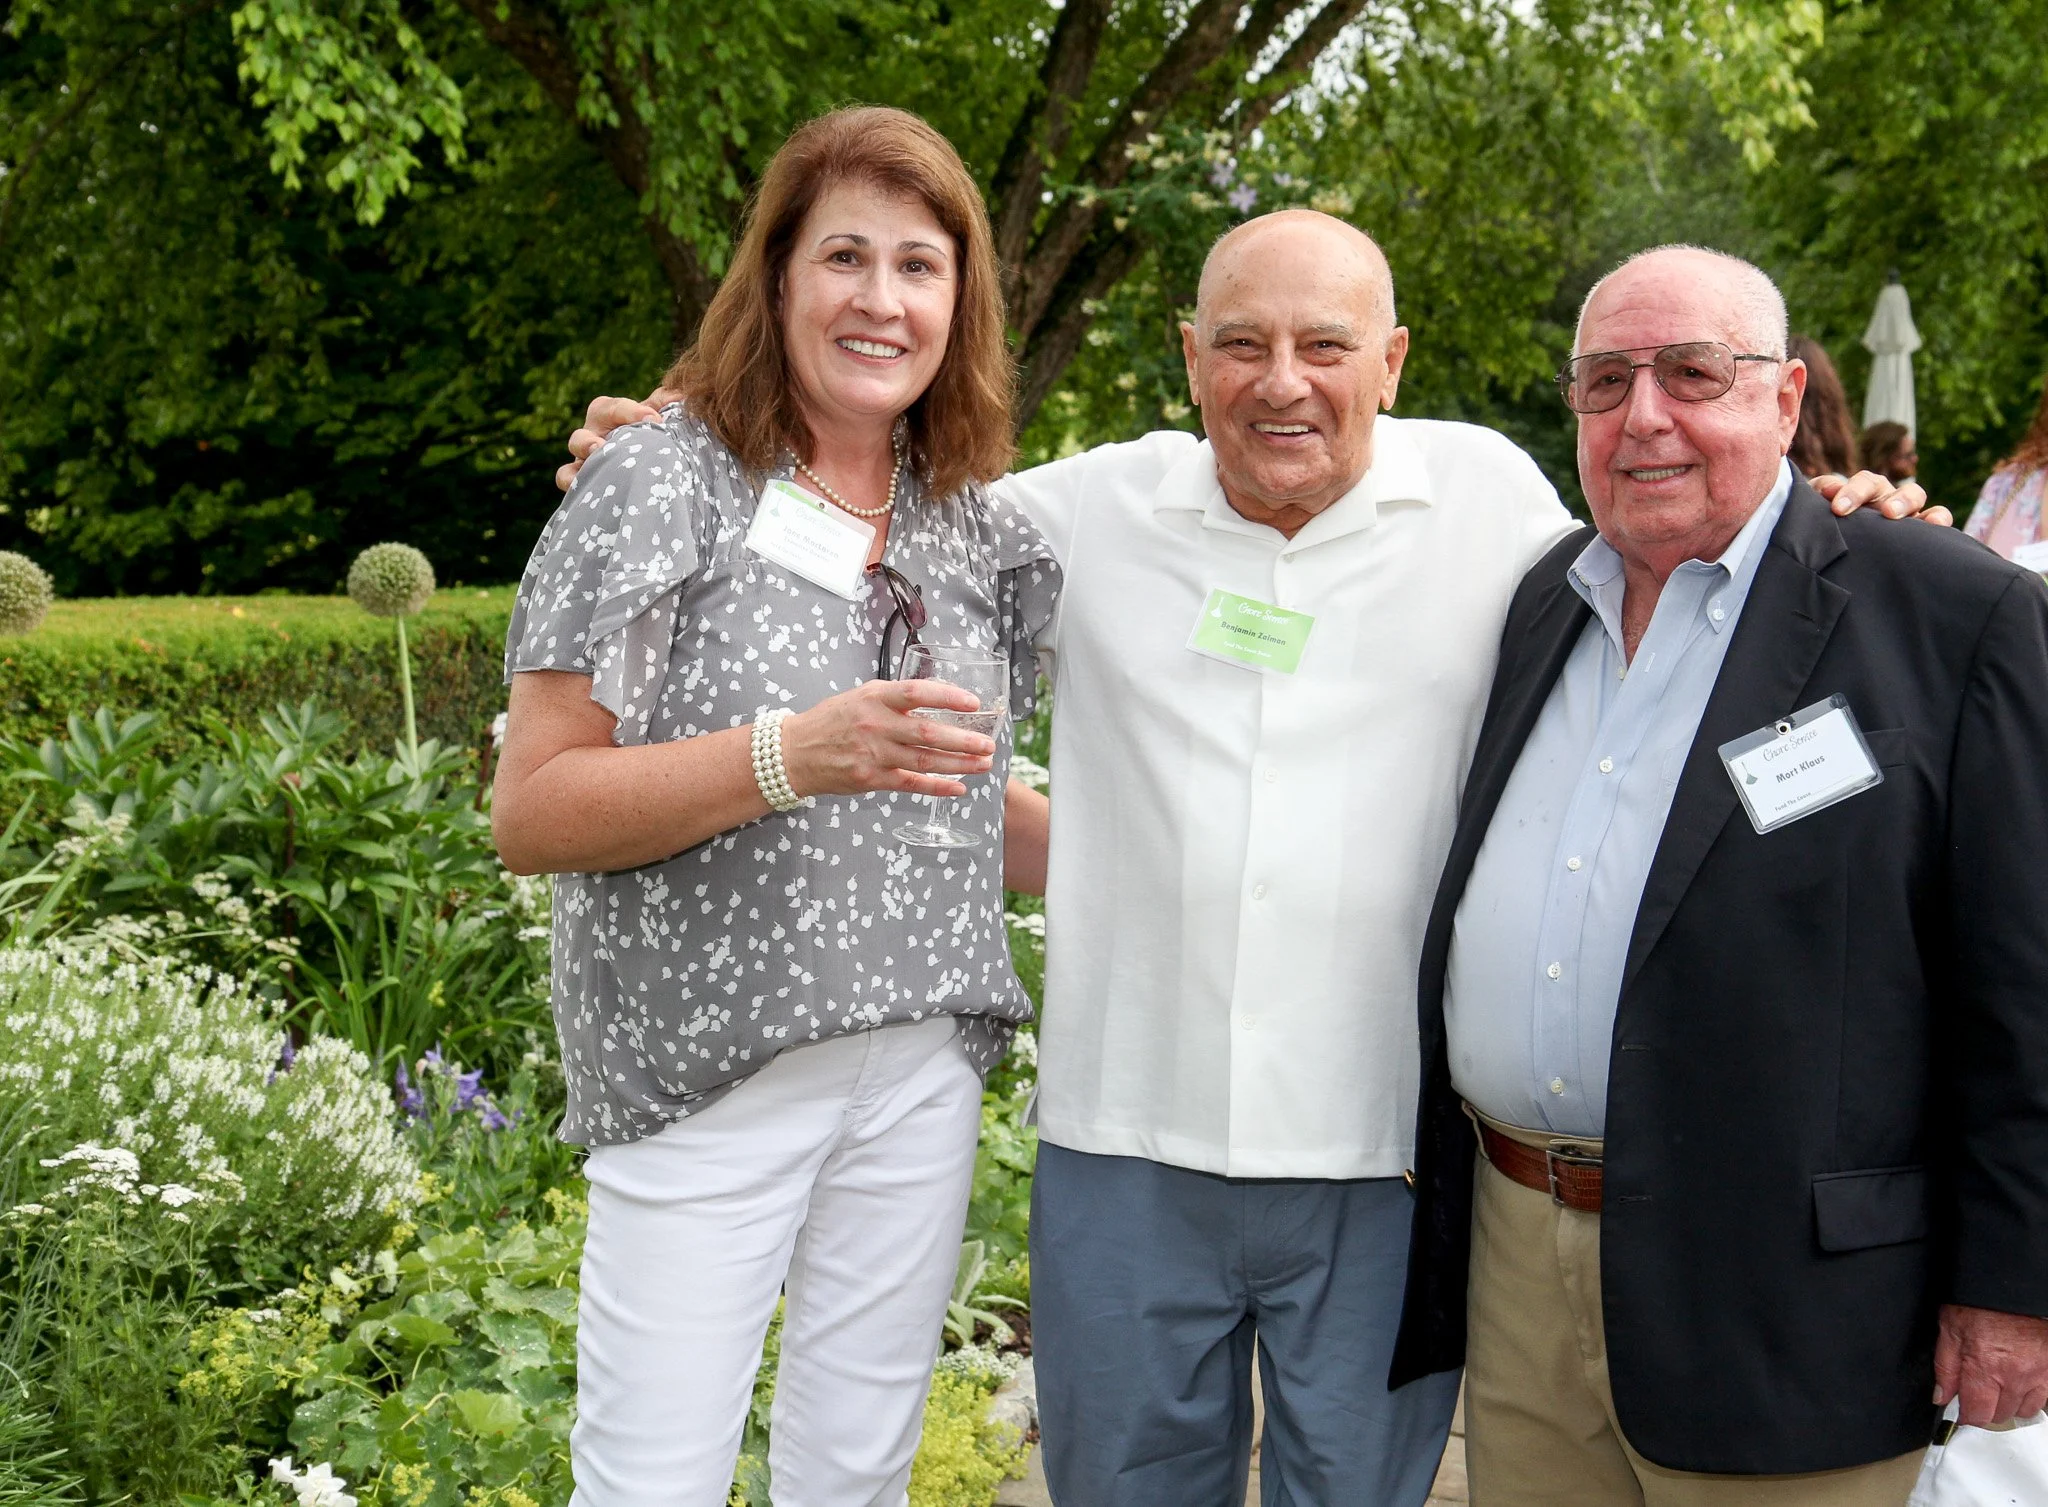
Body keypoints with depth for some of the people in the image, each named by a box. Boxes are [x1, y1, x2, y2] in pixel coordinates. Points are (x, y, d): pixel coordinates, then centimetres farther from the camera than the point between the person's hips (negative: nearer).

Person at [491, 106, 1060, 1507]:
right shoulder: (665, 481, -8)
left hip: (923, 1064, 5)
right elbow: (531, 812, -13)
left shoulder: (978, 527, 8)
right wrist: (792, 757, -24)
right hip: (706, 1071, -5)